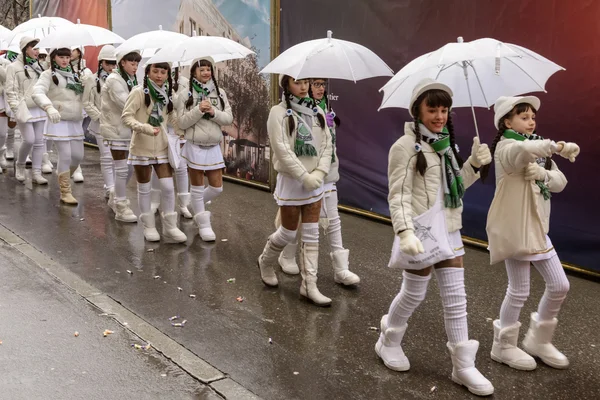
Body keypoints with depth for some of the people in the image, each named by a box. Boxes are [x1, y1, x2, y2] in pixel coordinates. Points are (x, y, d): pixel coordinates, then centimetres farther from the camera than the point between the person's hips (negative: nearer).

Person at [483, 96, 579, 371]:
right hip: (514, 229, -8)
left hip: (537, 227, 8)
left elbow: (560, 182, 5)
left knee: (560, 286, 9)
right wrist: (558, 146, -34)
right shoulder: (506, 147, -12)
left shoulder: (537, 151, 15)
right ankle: (503, 346, 19)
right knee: (519, 291, 0)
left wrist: (543, 173, -14)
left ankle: (538, 340, 27)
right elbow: (524, 150, -39)